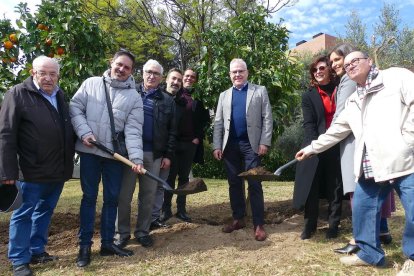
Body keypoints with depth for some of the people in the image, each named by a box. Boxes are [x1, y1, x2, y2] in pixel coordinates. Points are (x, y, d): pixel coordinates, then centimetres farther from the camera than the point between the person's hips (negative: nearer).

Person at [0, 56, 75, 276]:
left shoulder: (60, 95, 12)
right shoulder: (18, 94, -7)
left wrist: (69, 162, 14)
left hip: (58, 170, 6)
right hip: (31, 172, -6)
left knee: (45, 211, 17)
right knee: (23, 214, 6)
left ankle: (37, 251, 33)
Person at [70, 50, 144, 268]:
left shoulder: (134, 97, 0)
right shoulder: (91, 84, 4)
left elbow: (133, 130, -8)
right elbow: (75, 108, 3)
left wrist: (136, 157, -19)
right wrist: (84, 132, -12)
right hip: (90, 151, 0)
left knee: (112, 198, 9)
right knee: (89, 196, 7)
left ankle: (107, 242, 24)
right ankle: (85, 245, 19)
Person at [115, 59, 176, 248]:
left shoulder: (168, 101, 10)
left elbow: (172, 131, 8)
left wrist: (168, 155, 2)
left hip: (154, 154, 1)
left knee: (148, 195, 9)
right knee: (124, 194, 5)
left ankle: (143, 232, 24)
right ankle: (122, 232, 19)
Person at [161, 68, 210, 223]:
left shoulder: (199, 98, 9)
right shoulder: (174, 94, 4)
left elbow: (205, 119, 9)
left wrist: (199, 137, 0)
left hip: (190, 143, 2)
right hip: (173, 141, -2)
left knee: (184, 176, 8)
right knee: (170, 176, 2)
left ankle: (181, 209, 16)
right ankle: (166, 209, 11)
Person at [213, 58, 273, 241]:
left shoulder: (260, 91, 5)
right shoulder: (224, 95, 14)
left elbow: (267, 118, -1)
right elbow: (218, 122, 9)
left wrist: (264, 142, -11)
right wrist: (217, 146, 0)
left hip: (251, 144, -3)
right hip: (230, 144, 4)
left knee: (254, 184, -1)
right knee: (234, 183, 10)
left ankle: (258, 224, 7)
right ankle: (238, 219, 23)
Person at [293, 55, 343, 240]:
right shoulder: (309, 96, 5)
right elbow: (308, 125, -3)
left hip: (338, 147, 1)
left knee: (336, 189, 7)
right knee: (311, 189, 2)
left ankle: (333, 226, 19)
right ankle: (309, 225, 15)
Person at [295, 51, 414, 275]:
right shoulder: (354, 101, 22)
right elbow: (336, 131, 25)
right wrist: (311, 148, 24)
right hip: (371, 167, 7)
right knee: (362, 208, 8)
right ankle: (370, 253, 24)